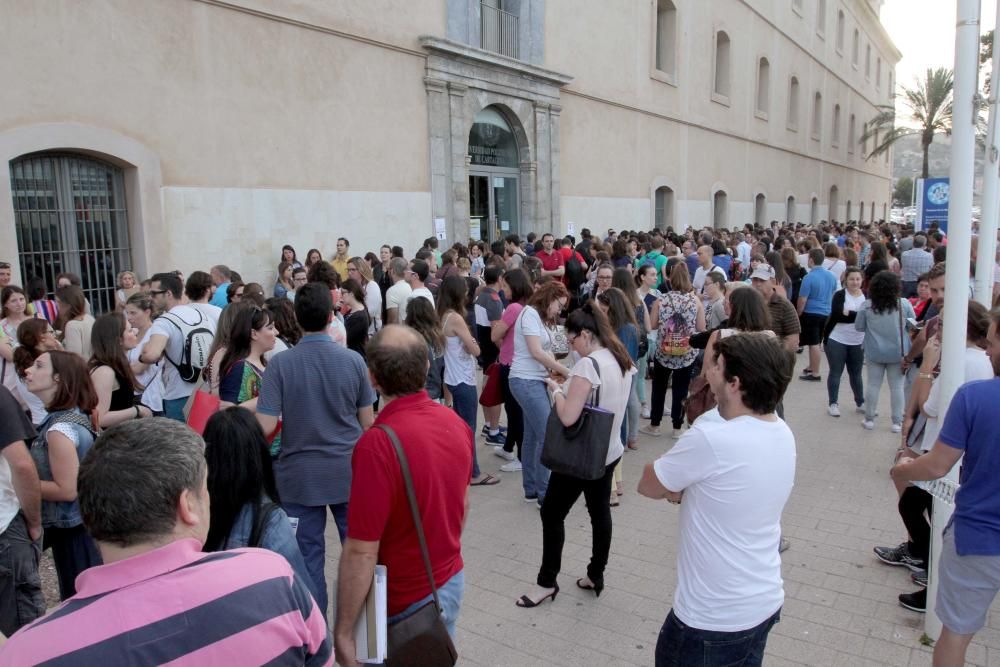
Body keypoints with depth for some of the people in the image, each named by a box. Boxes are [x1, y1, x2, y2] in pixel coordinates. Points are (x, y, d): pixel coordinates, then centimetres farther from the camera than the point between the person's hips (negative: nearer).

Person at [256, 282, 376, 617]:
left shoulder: (280, 363, -12)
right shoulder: (353, 360, -8)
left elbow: (265, 426, -16)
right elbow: (367, 422, 0)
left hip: (300, 474, -1)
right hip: (348, 470, 1)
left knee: (307, 552, 12)